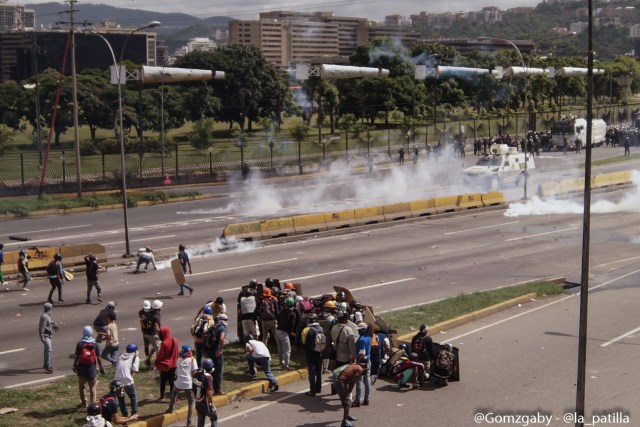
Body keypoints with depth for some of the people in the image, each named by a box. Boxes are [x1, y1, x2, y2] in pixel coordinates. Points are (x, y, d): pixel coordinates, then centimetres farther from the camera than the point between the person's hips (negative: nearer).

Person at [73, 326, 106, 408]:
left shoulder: (80, 344, -7)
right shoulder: (95, 345, -5)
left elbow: (77, 357, -5)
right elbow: (98, 358, -3)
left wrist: (74, 365, 11)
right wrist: (101, 368, 8)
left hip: (81, 369, 0)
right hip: (92, 370, 0)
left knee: (81, 387, 18)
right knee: (92, 388, 6)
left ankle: (83, 403, 28)